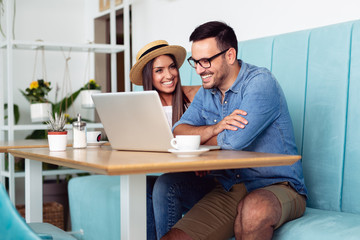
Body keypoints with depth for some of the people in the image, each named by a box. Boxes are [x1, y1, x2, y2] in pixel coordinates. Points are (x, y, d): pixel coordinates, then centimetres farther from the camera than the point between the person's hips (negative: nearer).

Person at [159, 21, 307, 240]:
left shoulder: (260, 82, -12)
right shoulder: (206, 93, 12)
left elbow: (234, 140, -23)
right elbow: (178, 132, 1)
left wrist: (199, 136, -3)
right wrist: (215, 128, -18)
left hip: (278, 187, -5)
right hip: (228, 190, 5)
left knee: (254, 209, -40)